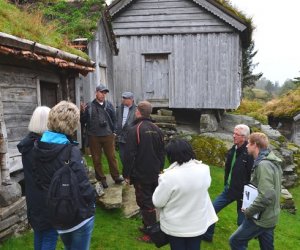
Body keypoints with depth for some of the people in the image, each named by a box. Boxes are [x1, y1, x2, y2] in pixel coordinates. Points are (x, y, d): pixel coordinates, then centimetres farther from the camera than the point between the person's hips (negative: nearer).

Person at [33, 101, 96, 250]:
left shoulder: (37, 148, -5)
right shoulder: (71, 152, -26)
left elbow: (37, 179, 5)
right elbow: (83, 187, -26)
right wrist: (92, 197, -7)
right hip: (79, 215, -6)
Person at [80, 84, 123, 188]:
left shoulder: (109, 105, 6)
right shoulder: (89, 106, 1)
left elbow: (114, 118, 10)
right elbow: (83, 121, 2)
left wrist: (114, 131, 5)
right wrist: (82, 112, -15)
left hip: (108, 136, 1)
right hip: (94, 137, 0)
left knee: (112, 157, 5)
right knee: (96, 159, 7)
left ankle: (116, 177, 18)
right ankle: (101, 179, 19)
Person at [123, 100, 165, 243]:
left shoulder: (135, 130, -16)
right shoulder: (156, 129, 5)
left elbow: (129, 155, -18)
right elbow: (162, 152, 12)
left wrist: (127, 174, -9)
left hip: (141, 175, -7)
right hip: (155, 174, 7)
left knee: (145, 203, 2)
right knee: (152, 201, 17)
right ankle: (148, 226, 31)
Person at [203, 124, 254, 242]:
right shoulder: (232, 150, 3)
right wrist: (226, 184, 16)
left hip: (241, 192, -7)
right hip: (229, 189, 8)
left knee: (242, 222, 8)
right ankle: (207, 235, 30)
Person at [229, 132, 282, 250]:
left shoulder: (263, 165, -24)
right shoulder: (272, 162, 8)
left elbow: (266, 196, -31)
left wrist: (249, 211, -19)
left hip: (261, 217, -9)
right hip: (270, 216, 9)